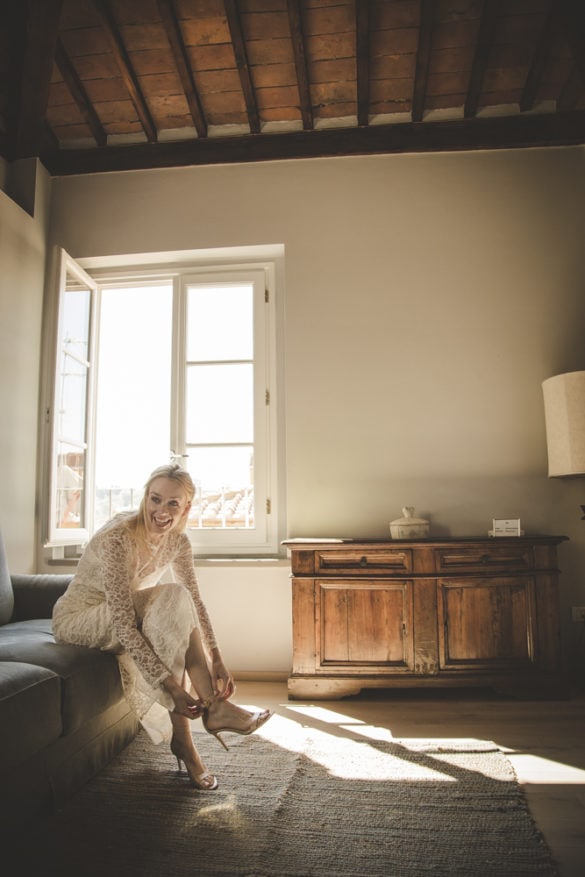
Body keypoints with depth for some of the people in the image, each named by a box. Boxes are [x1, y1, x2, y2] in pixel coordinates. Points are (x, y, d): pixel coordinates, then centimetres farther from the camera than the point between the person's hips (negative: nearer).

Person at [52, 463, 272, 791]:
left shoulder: (178, 540, -9)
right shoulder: (119, 538, -31)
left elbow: (195, 602, -5)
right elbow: (123, 625, -35)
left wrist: (217, 660, -17)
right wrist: (172, 686, -37)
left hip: (117, 618, 7)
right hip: (77, 619, -7)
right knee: (171, 599, -30)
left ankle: (181, 739, -17)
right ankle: (212, 707, -25)